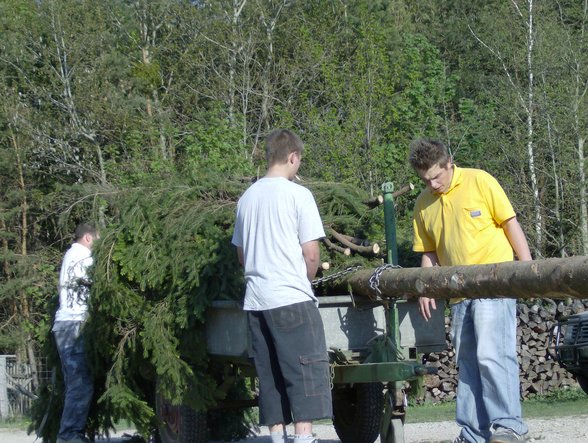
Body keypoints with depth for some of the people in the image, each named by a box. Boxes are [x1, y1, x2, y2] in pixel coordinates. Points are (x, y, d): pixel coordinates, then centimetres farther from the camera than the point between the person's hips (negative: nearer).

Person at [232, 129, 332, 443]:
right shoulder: (298, 194, -7)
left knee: (271, 379, 10)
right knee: (305, 374, -4)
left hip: (256, 300, 6)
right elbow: (311, 254, -8)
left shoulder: (247, 197, 11)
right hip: (292, 299, -6)